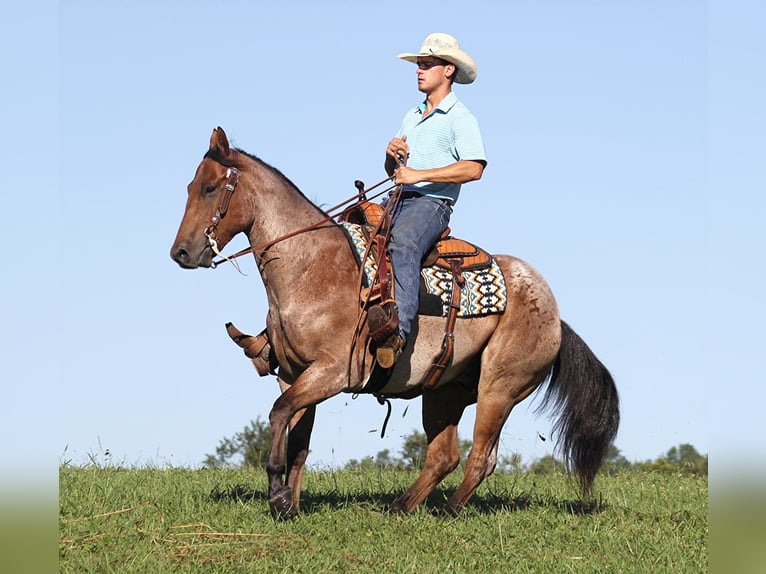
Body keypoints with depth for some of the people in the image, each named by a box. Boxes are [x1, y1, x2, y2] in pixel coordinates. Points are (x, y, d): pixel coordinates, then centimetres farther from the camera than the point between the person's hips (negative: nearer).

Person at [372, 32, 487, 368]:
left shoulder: (460, 118, -1)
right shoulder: (412, 116, 25)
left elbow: (473, 168, -17)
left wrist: (418, 175, -19)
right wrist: (391, 155, 2)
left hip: (432, 203, -9)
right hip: (398, 201, 9)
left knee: (402, 244, -37)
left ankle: (397, 330, -50)